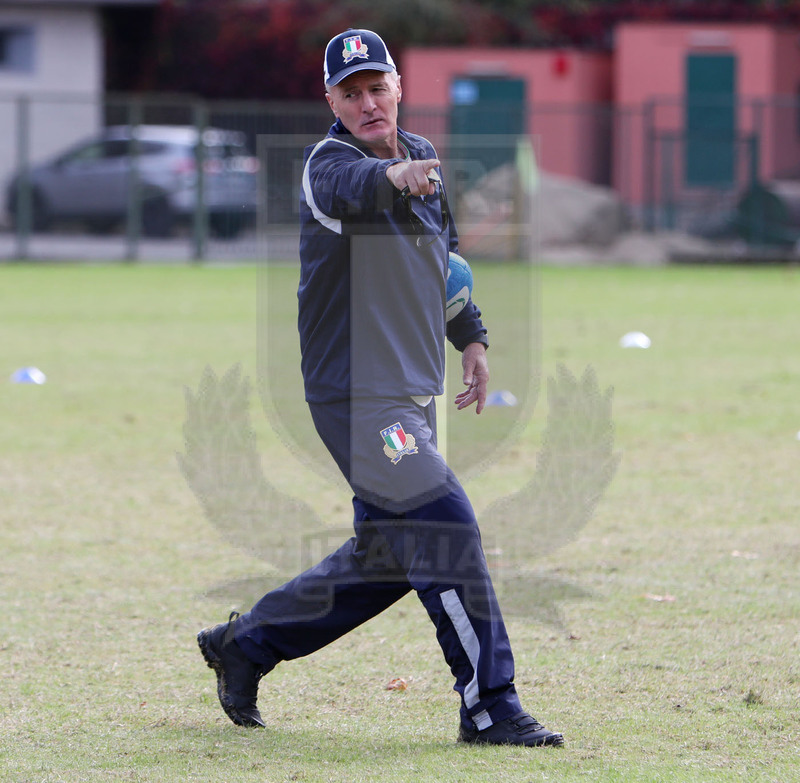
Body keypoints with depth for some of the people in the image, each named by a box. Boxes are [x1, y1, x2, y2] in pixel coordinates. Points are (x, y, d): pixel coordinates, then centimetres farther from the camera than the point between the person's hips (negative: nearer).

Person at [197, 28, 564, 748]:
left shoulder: (422, 158, 10)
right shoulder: (329, 163, -14)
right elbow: (351, 187, -40)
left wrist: (470, 336, 23)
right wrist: (392, 175, -60)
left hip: (414, 393, 9)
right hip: (356, 396, -9)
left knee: (387, 554, 16)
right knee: (444, 525, -16)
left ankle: (247, 644, 30)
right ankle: (490, 708, -10)